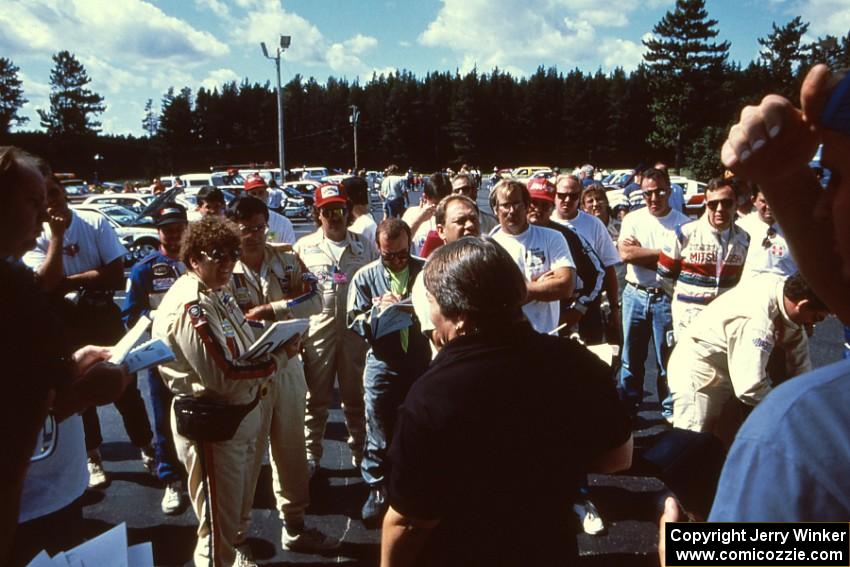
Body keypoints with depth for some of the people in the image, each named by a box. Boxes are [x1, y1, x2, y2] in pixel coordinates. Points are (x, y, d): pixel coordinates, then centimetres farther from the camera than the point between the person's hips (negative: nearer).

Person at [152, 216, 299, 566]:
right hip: (211, 423, -10)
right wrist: (280, 357, -18)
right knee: (218, 520, 8)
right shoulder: (189, 307, -24)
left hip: (242, 413, 10)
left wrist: (275, 347, -6)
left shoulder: (217, 294, 7)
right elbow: (225, 376, -27)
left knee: (236, 505, 29)